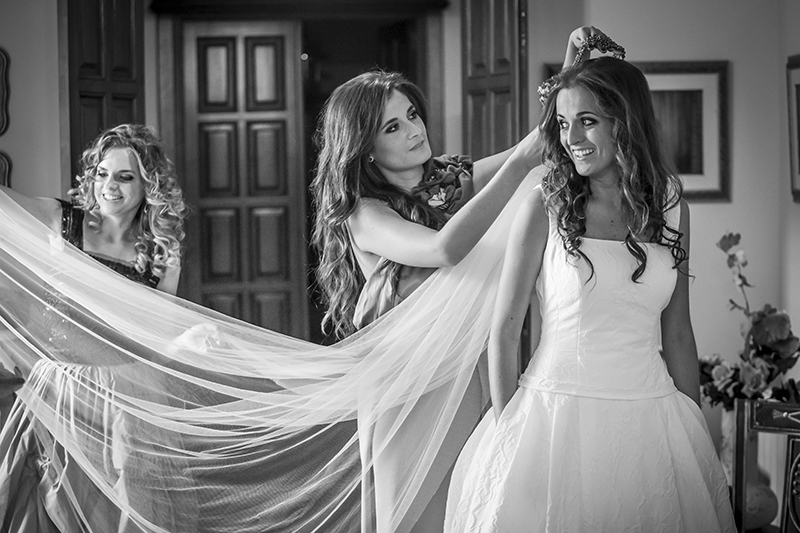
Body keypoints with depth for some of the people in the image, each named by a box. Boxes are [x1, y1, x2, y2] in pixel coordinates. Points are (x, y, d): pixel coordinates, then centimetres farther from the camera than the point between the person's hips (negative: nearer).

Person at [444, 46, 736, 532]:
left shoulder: (671, 209, 5)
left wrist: (697, 431, 11)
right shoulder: (546, 208, -5)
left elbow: (677, 336, 11)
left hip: (651, 418, 3)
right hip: (558, 418, -3)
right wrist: (507, 430, -7)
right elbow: (505, 331, -3)